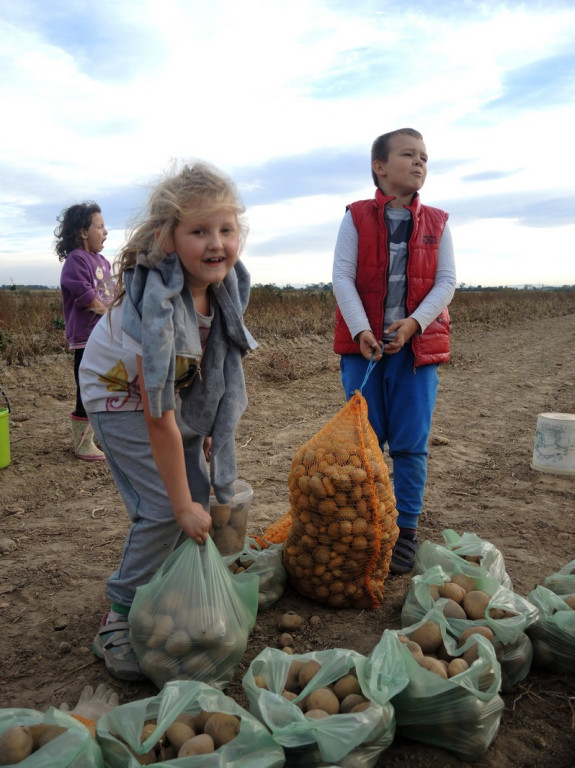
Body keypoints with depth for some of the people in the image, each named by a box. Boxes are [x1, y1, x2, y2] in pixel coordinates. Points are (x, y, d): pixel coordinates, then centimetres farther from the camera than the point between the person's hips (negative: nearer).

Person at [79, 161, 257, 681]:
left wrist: (209, 430, 4)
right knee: (164, 510, -12)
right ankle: (119, 620, 8)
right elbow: (158, 419, -33)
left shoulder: (226, 279, -18)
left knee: (203, 489, 4)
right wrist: (183, 506, -24)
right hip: (120, 392, -7)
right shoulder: (157, 304, -38)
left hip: (180, 383, 7)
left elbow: (222, 356, 1)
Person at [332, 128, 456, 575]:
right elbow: (342, 276, -4)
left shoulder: (437, 223, 8)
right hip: (364, 343, -1)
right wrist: (361, 331, -16)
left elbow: (447, 281, 2)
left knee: (410, 443, 3)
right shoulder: (357, 218, 4)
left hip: (417, 344, 1)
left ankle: (406, 529, 16)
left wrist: (414, 323, -14)